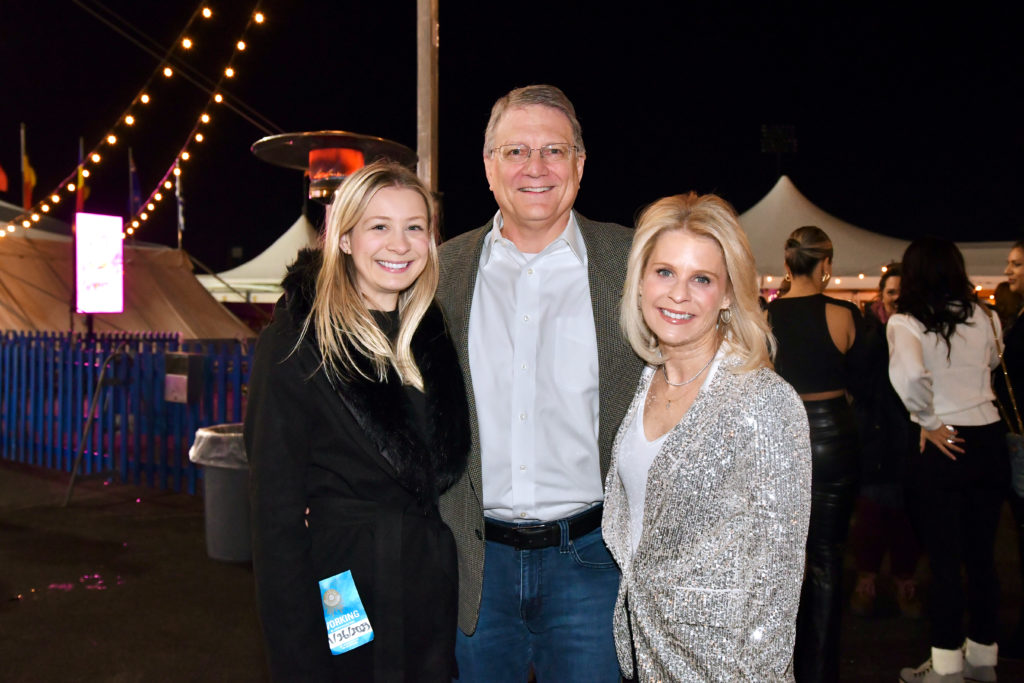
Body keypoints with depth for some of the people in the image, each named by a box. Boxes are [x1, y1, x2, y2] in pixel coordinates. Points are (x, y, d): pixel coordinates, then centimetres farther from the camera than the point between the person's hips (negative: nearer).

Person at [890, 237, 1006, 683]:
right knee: (982, 554, 15)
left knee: (944, 560, 5)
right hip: (989, 439, 5)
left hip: (943, 445, -5)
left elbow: (908, 375, -30)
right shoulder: (982, 317, 3)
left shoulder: (905, 323, -11)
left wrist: (929, 421, -15)